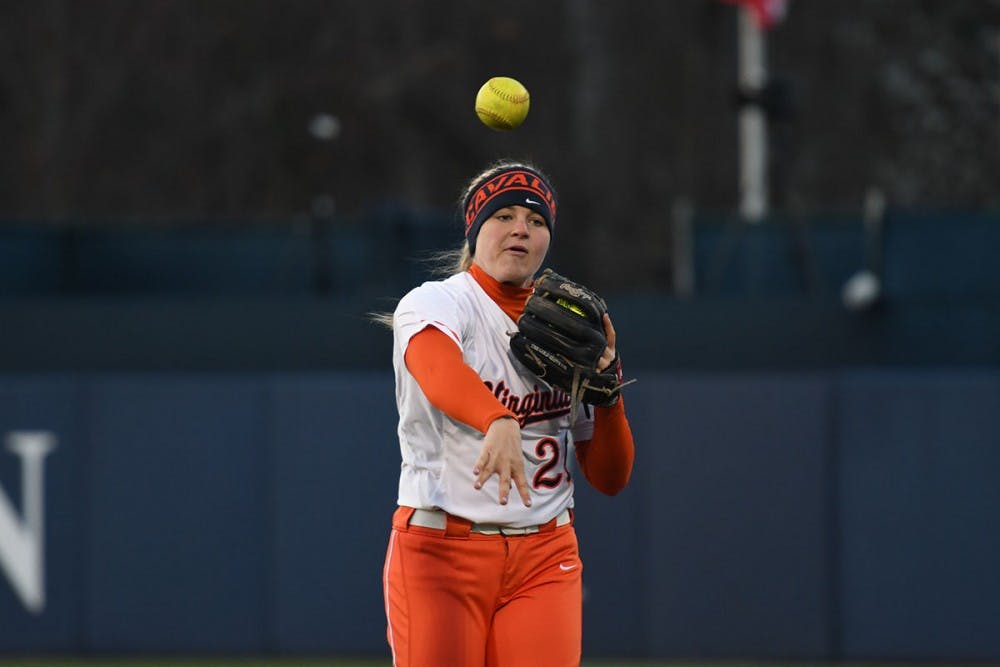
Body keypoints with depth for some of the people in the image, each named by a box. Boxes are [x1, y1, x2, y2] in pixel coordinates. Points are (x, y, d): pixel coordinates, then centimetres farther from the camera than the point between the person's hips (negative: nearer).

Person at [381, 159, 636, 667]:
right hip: (440, 549, -4)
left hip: (545, 555, 4)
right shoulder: (434, 303, -4)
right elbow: (438, 368, -31)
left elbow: (610, 477, 11)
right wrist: (498, 422, -51)